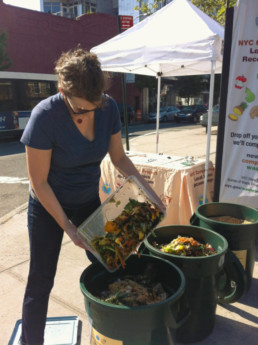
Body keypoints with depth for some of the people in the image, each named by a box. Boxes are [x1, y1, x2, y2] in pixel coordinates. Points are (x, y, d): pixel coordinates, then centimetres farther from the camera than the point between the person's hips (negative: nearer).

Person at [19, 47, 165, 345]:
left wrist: (149, 191, -11)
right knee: (40, 282, 6)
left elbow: (119, 157, -2)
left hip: (88, 201, 4)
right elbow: (39, 182, -21)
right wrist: (68, 226, -20)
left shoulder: (108, 108, -15)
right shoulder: (45, 116, -28)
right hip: (49, 206, -4)